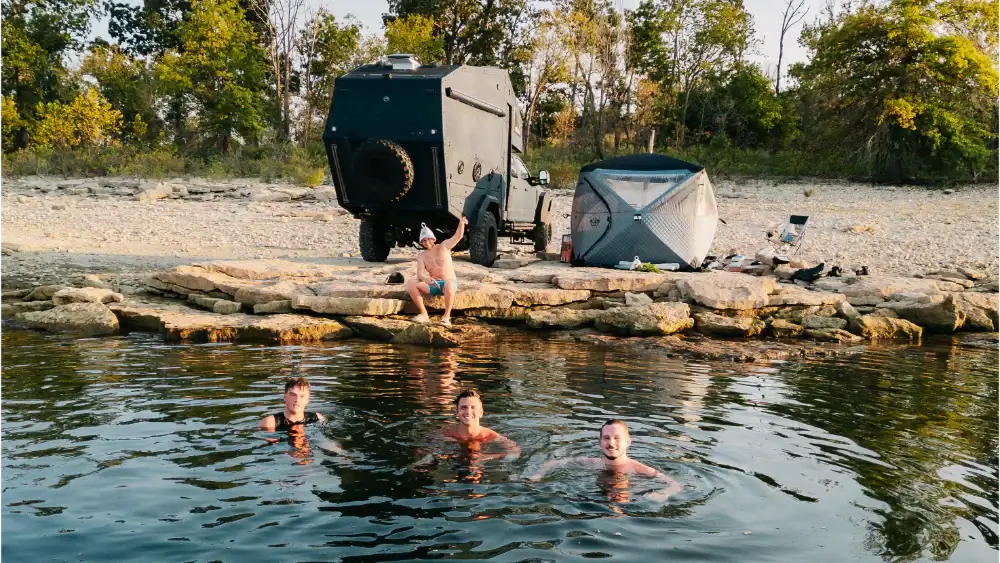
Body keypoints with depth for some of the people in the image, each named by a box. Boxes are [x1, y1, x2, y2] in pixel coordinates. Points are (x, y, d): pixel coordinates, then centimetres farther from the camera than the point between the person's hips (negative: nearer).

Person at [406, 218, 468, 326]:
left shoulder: (444, 246, 3)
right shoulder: (421, 255, 7)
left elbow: (458, 236, -11)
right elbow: (420, 274, -6)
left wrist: (461, 224, -33)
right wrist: (425, 279, -31)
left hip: (449, 282, -3)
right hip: (433, 284, 3)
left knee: (449, 284, -42)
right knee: (411, 284, -20)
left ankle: (446, 316, -28)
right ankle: (424, 314, -16)